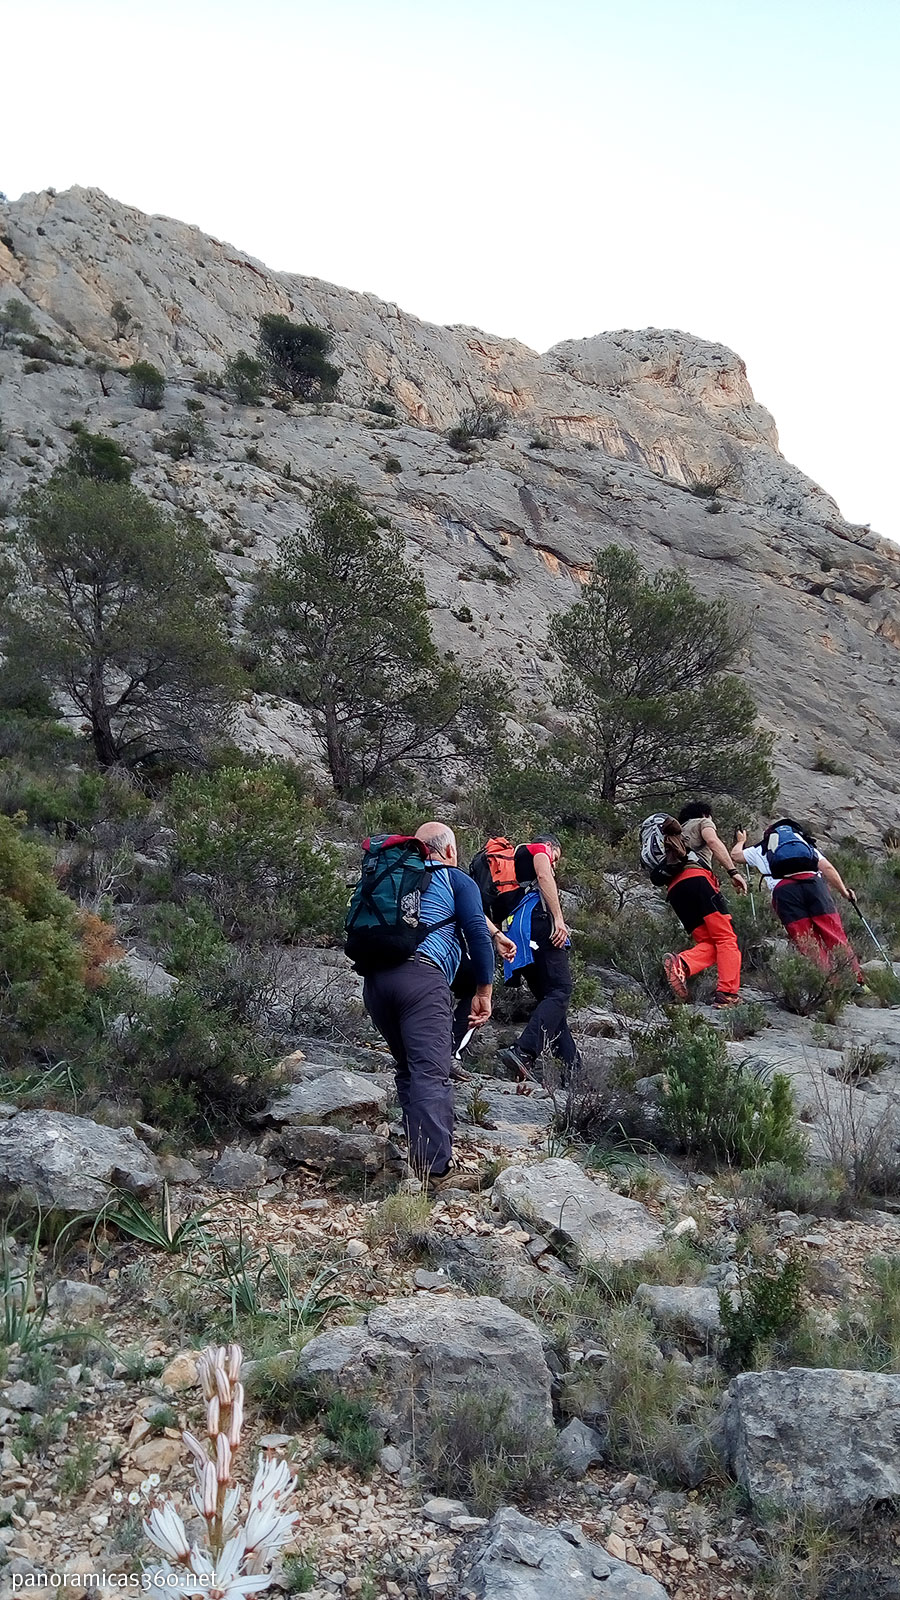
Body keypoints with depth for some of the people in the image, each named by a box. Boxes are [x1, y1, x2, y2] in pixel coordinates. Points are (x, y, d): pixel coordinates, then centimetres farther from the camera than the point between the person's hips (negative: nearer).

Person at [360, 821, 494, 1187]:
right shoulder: (456, 880, 14)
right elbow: (477, 934, 3)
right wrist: (484, 991, 8)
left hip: (374, 979, 6)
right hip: (421, 976, -6)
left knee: (408, 1070, 18)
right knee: (431, 1073, -12)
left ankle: (418, 1159, 18)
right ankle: (436, 1169, -20)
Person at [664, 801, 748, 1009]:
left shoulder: (677, 833, 41)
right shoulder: (703, 822, 21)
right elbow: (712, 840, -2)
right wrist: (732, 871, -9)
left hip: (673, 889, 6)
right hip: (696, 877, -6)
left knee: (708, 943, -1)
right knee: (727, 938, -9)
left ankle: (681, 964, -31)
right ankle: (728, 994, -24)